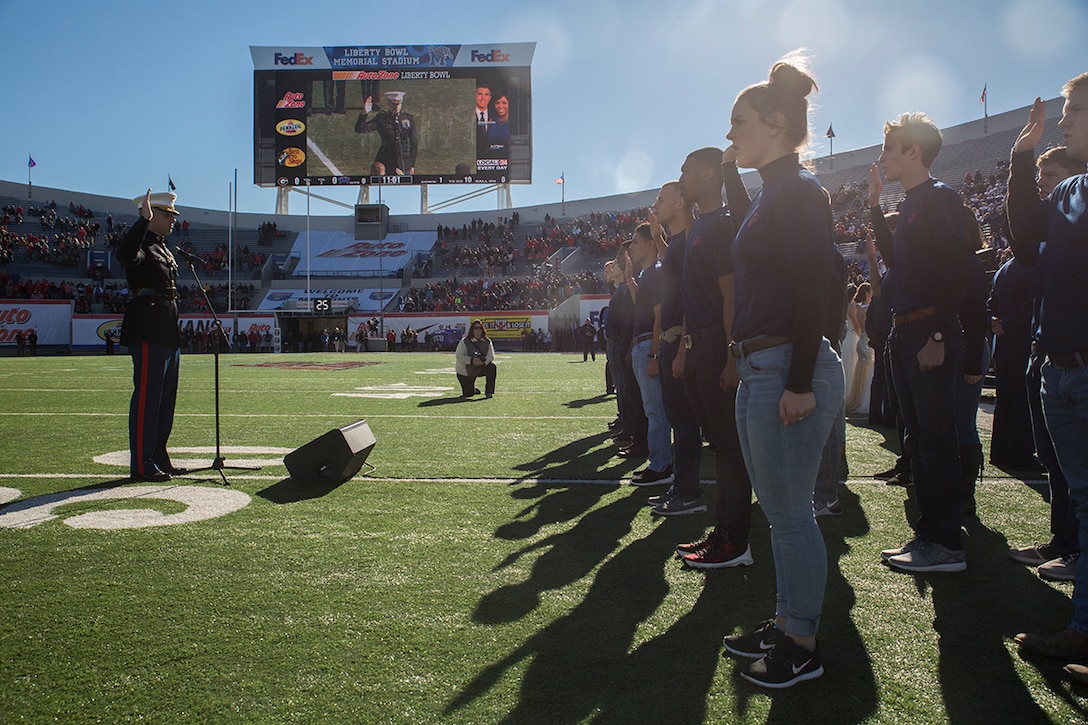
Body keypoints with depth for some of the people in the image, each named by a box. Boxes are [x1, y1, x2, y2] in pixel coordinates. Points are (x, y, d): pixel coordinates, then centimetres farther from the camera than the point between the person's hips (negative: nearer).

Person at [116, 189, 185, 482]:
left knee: (166, 398, 13)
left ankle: (159, 457, 21)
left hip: (168, 333, 10)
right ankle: (142, 464, -3)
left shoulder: (164, 249, 21)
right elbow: (124, 253, -33)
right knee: (146, 396, -7)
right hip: (148, 332, -10)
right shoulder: (141, 244, -7)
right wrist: (144, 218, -29)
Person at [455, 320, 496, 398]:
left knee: (492, 367, -29)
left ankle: (489, 392, -14)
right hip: (465, 372, -2)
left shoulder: (487, 342, -3)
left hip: (481, 368, 2)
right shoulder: (465, 341, -13)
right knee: (468, 394, -5)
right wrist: (471, 361, -34)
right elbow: (459, 356, -19)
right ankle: (473, 390, 37)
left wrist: (484, 361, -32)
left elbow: (491, 355, -10)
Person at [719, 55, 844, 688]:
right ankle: (785, 624, 29)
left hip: (789, 369, -10)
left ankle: (803, 646, 12)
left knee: (791, 512, -1)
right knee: (779, 510, 16)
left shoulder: (797, 191, -11)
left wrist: (799, 381, -22)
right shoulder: (773, 193, 19)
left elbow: (815, 287, -19)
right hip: (760, 369, 10)